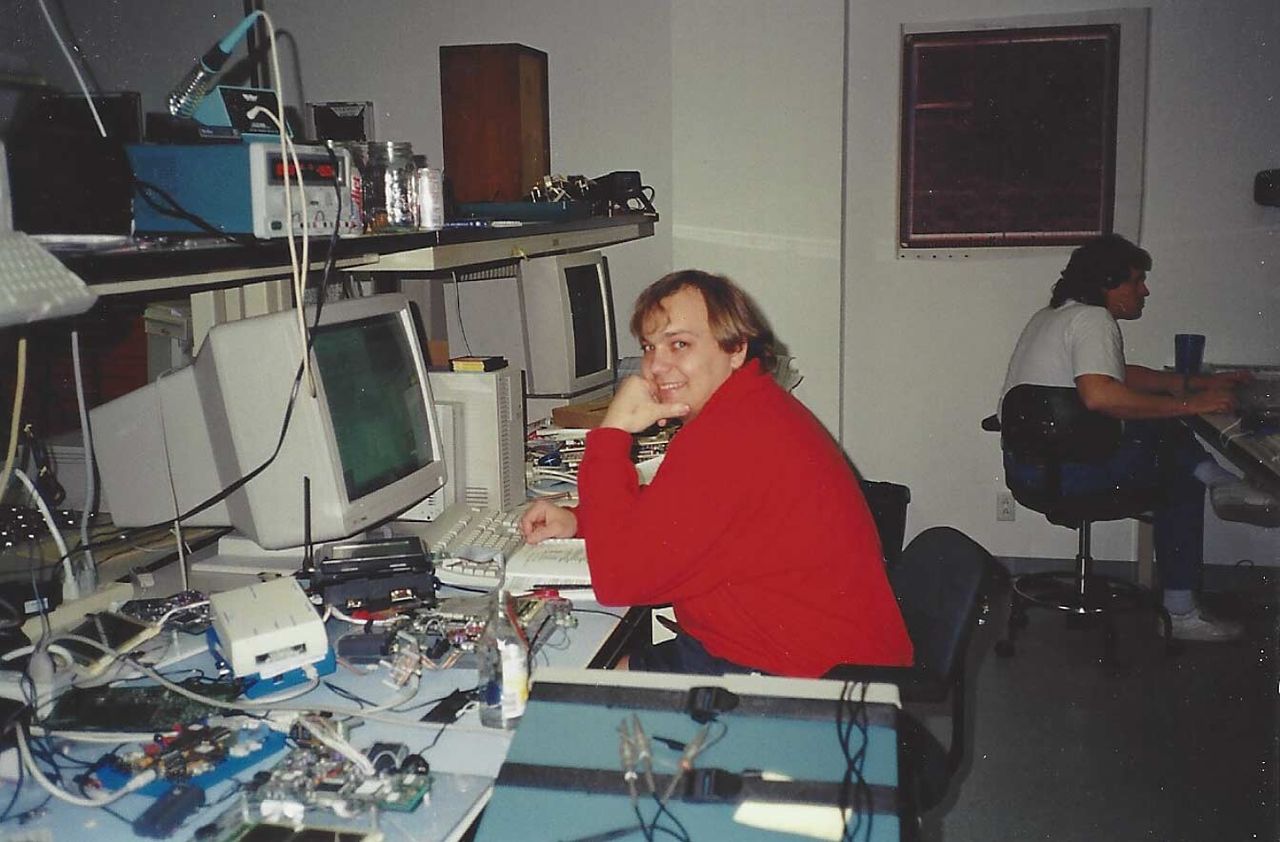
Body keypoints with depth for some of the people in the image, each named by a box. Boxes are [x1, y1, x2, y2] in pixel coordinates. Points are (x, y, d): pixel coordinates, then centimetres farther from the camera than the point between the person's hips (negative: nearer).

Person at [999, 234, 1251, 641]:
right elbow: (1098, 394, -33)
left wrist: (1197, 383, 18)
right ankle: (1180, 613, 7)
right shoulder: (1092, 319, -15)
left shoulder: (1055, 314, 17)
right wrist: (1188, 404, -26)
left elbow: (1120, 374, 25)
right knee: (1182, 479, 5)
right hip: (1062, 472, -9)